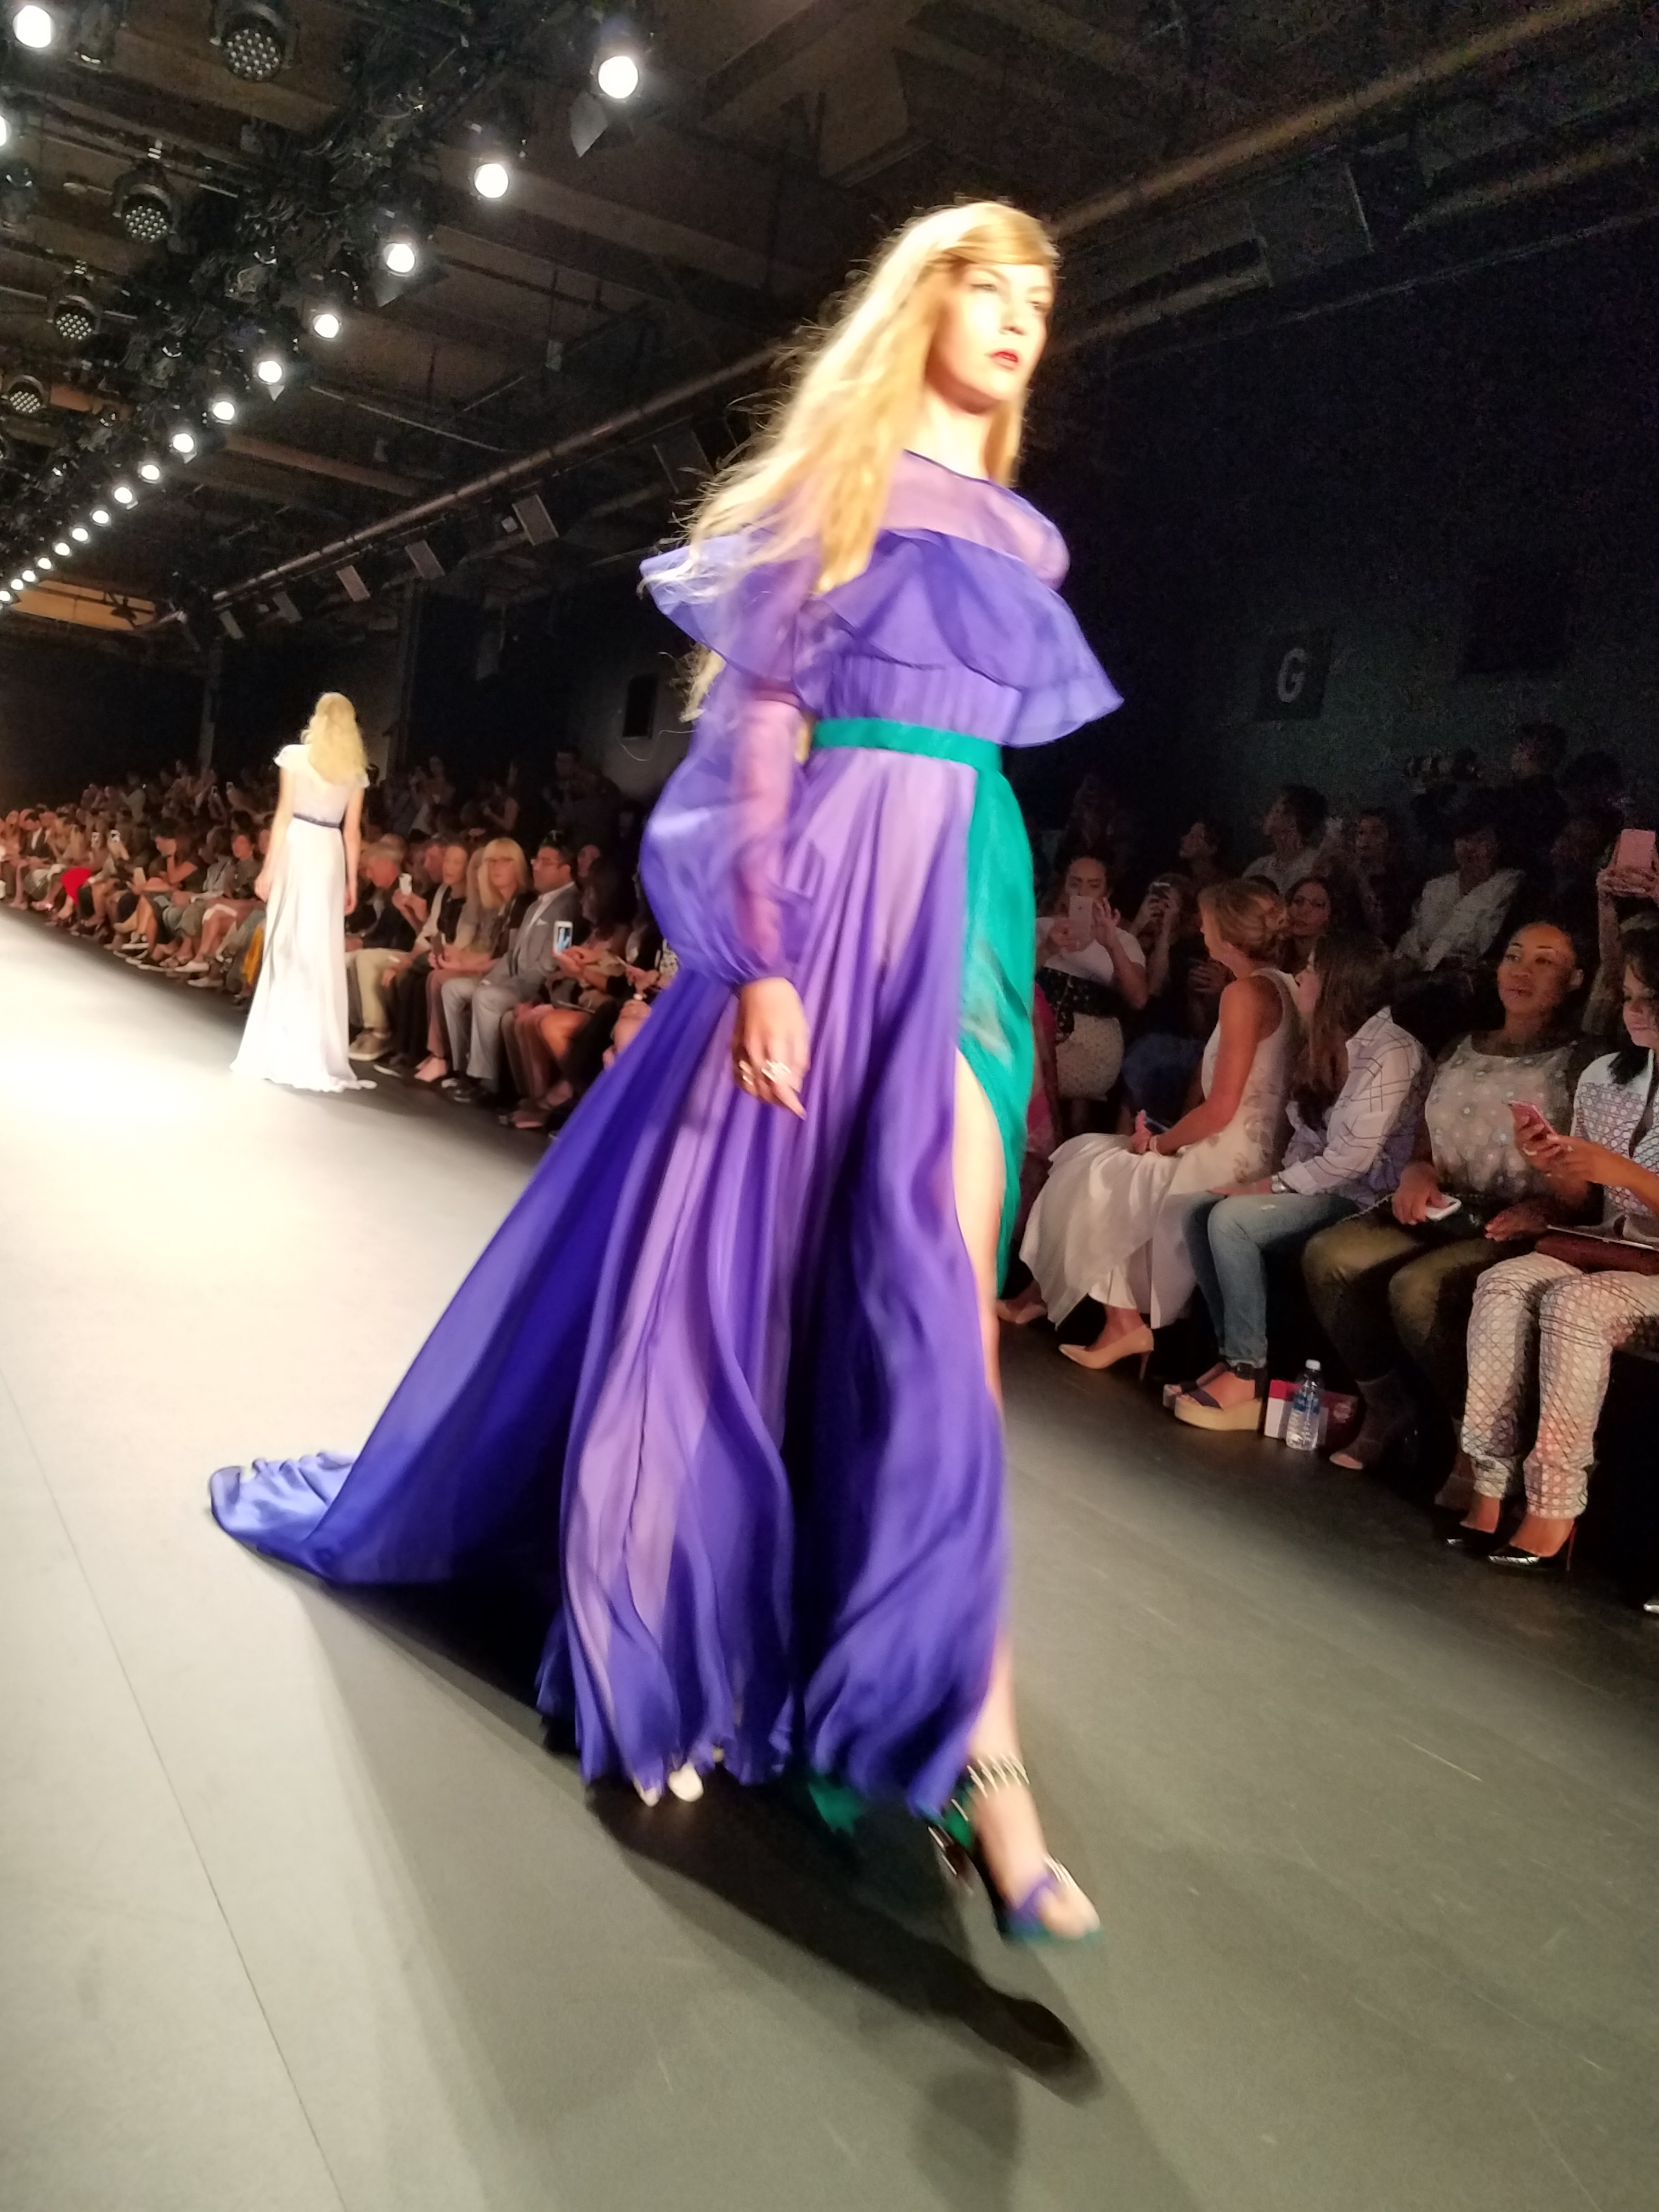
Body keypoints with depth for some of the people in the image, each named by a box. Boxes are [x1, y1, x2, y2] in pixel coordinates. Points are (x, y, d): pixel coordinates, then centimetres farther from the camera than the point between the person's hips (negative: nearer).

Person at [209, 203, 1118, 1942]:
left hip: (967, 902, 5)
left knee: (935, 1290, -2)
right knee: (723, 1254, 0)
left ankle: (969, 1735, 2)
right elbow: (763, 718, -6)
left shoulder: (1022, 536, 20)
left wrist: (994, 974, 15)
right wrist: (761, 957, -17)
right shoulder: (833, 481, 3)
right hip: (829, 893, -5)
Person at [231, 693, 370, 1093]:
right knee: (323, 952, 5)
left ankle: (280, 1048, 3)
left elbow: (284, 816, -5)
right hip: (330, 856, 2)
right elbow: (352, 831, 5)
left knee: (288, 948, 2)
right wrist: (352, 881, 10)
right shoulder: (357, 770, 7)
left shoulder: (296, 756, -2)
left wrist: (268, 869, -2)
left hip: (297, 851, -2)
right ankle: (315, 1052, 7)